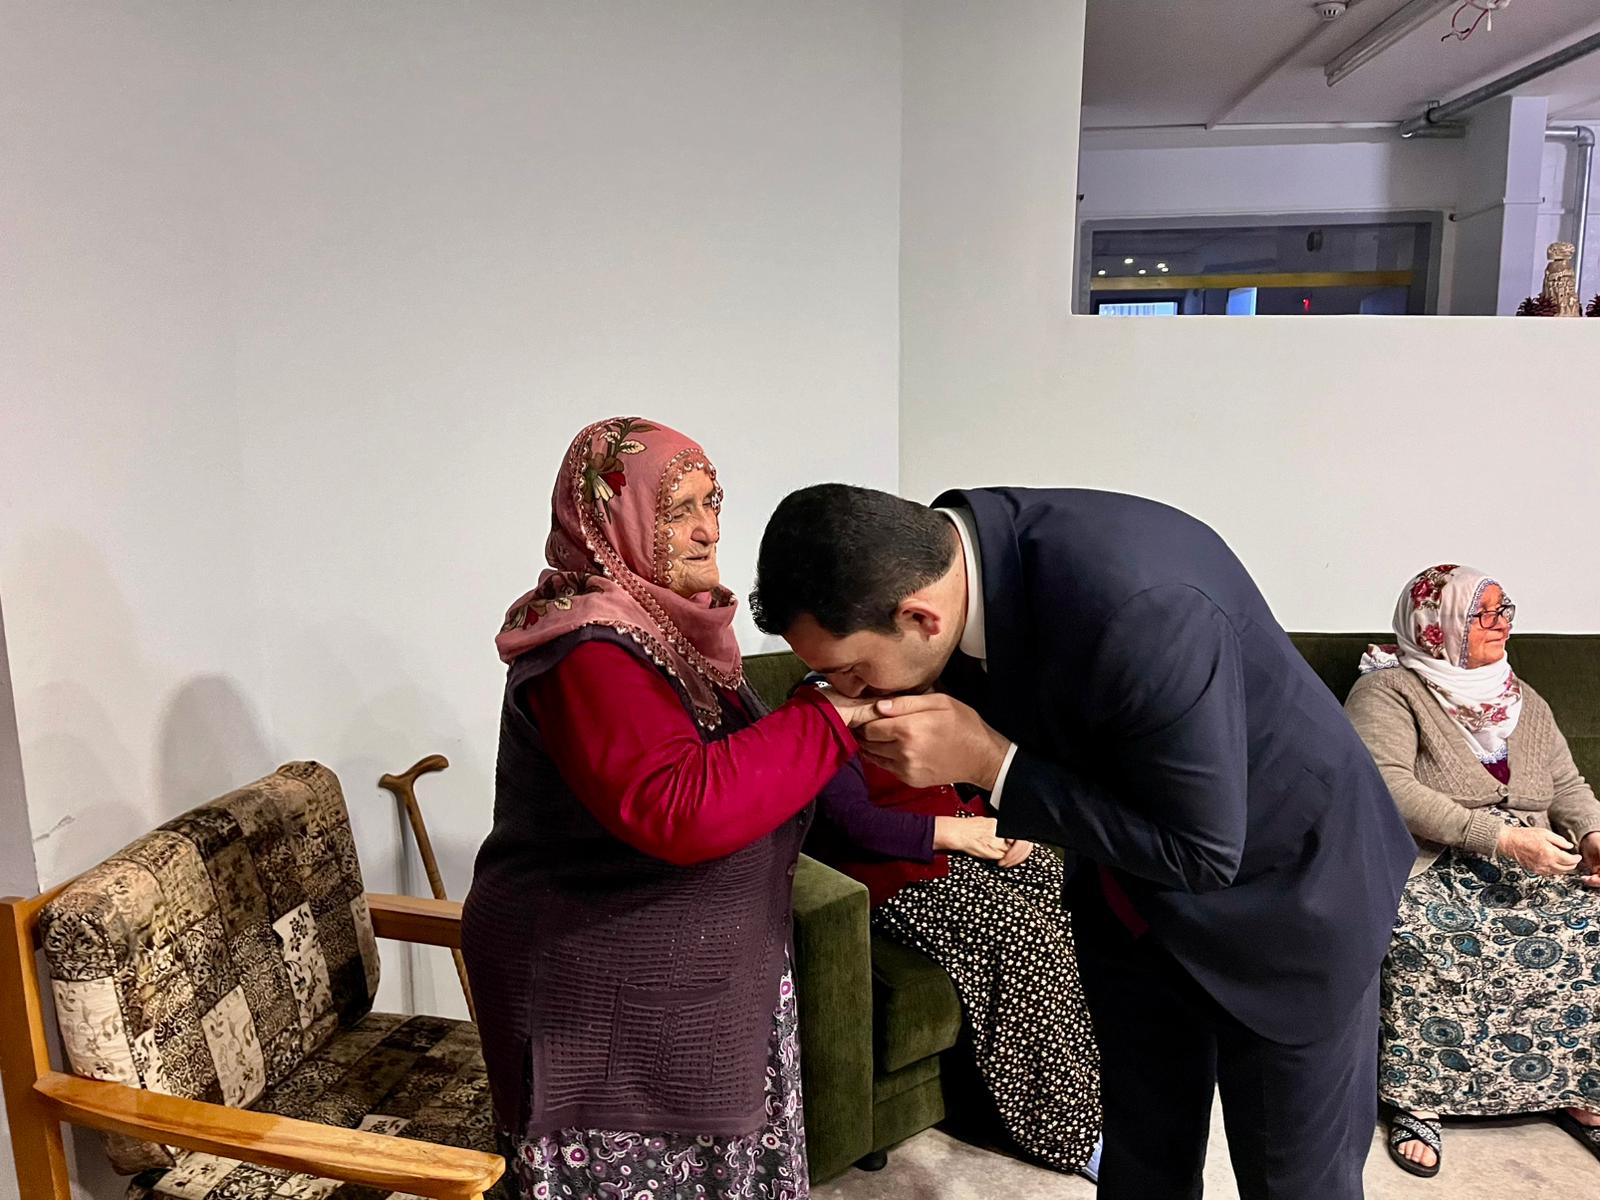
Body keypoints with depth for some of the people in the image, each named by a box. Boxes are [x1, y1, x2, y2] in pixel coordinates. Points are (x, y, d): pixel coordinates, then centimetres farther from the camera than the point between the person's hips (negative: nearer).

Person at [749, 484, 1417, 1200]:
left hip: (1282, 898, -5)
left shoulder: (1139, 605, -40)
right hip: (1130, 898, 6)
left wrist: (990, 762, -32)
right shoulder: (940, 555, -17)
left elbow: (1200, 852, -28)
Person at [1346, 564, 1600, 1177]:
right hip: (1429, 868, -6)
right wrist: (1503, 837, -22)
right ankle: (1418, 1099, -19)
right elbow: (1385, 787, -18)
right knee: (1420, 942, -35)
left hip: (1534, 872, 6)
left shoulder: (1524, 700, 19)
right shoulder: (1388, 690, -5)